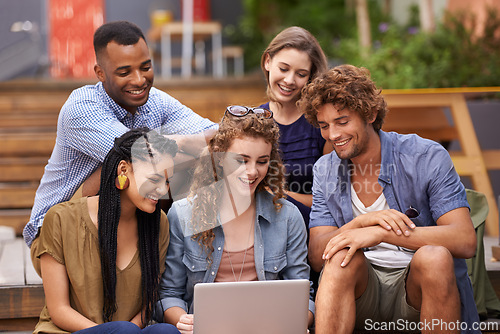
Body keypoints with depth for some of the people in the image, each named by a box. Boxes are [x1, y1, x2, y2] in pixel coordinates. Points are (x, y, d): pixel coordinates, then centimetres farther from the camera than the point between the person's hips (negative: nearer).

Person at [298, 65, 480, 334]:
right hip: (361, 286, 2)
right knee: (341, 255, -29)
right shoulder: (325, 171, 5)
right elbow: (316, 256, -3)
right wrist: (362, 222, -23)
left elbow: (465, 241, -20)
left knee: (434, 256, -34)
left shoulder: (427, 157, -9)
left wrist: (381, 233, -30)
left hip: (420, 285, -2)